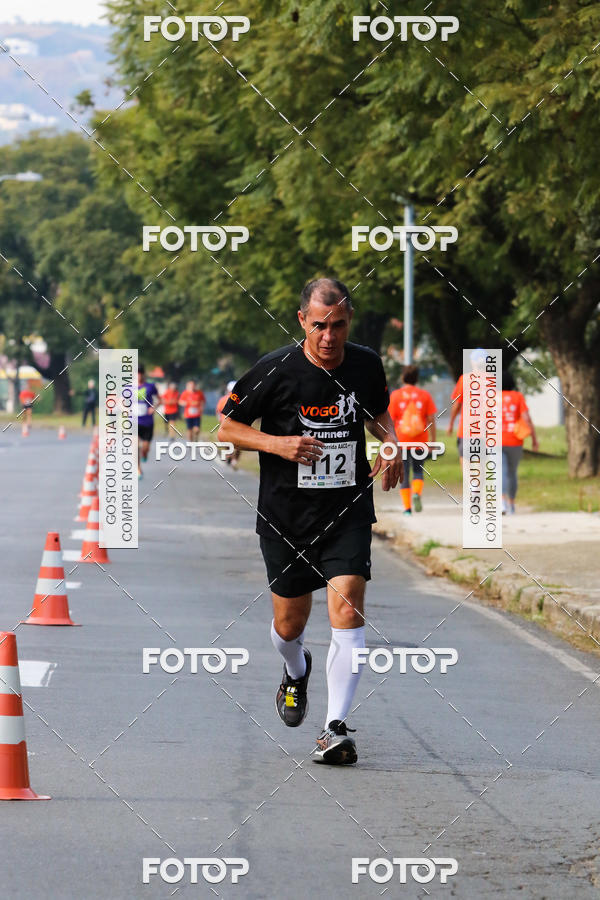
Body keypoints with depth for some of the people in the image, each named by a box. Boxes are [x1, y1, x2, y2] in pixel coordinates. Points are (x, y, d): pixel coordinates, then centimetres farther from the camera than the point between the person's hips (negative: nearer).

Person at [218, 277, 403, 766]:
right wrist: (278, 443, -19)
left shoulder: (366, 364, -1)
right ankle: (296, 671, 47)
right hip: (286, 517, -1)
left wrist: (392, 446, 0)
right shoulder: (275, 370, -11)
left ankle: (335, 728, -16)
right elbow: (227, 427, -2)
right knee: (290, 624, 10)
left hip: (349, 513, 1)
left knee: (347, 609, -17)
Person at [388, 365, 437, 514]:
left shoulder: (395, 395, -3)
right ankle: (417, 493, -15)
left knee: (403, 474, 7)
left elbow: (390, 420, -4)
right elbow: (431, 420, -1)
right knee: (418, 471, 13)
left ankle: (407, 507, 1)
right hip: (420, 440, 1)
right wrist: (433, 441, 6)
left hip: (401, 440, -1)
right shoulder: (425, 395, 0)